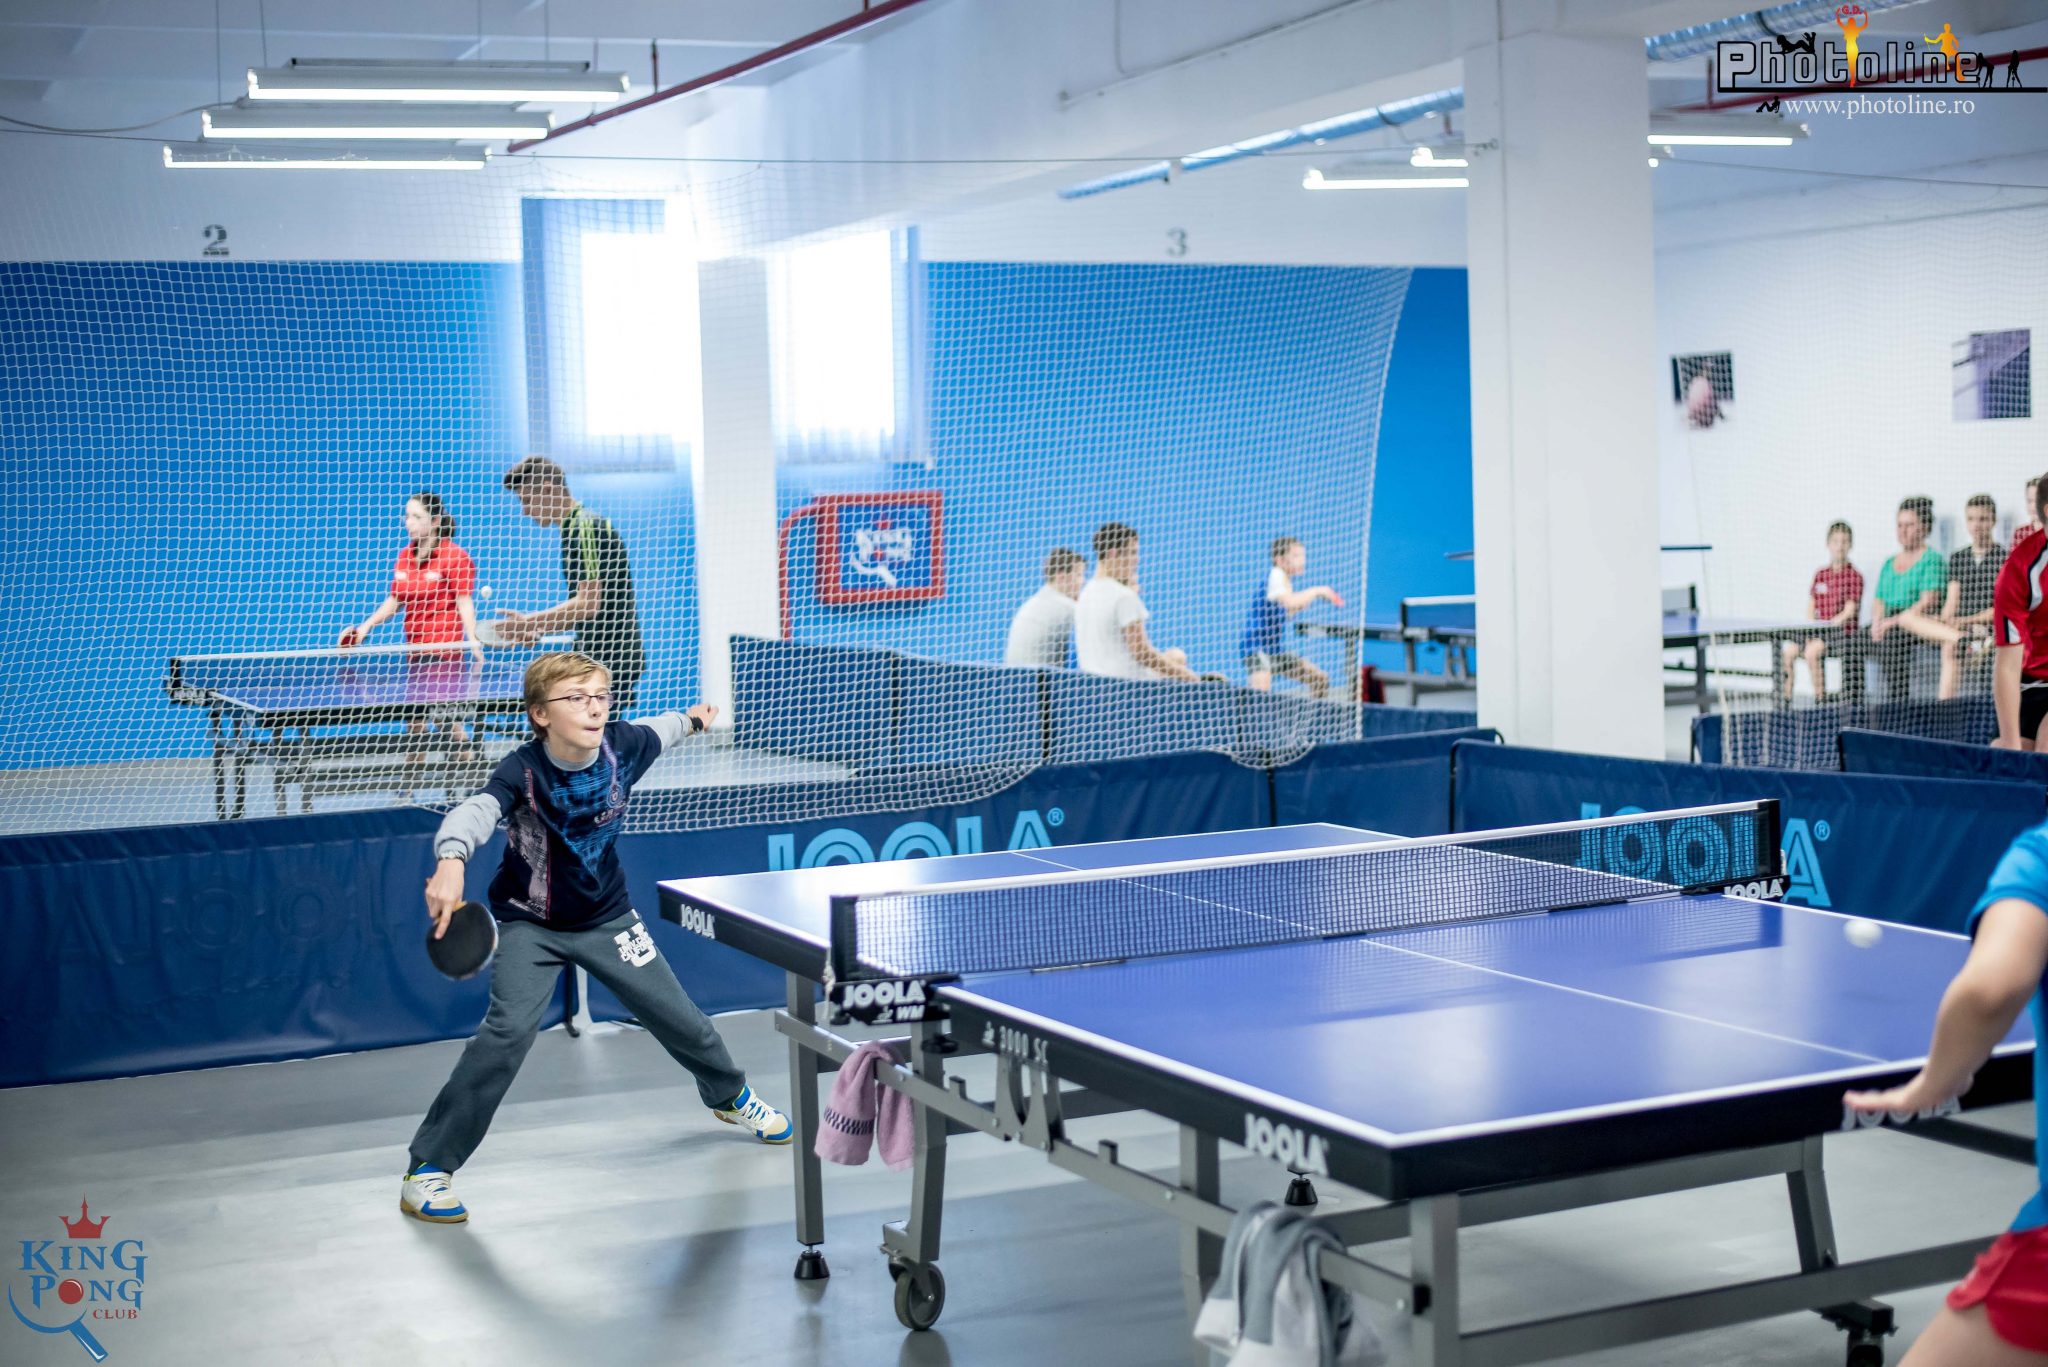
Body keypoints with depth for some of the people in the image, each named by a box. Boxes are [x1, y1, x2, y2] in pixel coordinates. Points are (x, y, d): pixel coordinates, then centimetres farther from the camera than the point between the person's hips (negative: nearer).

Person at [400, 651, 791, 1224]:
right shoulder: (523, 771, -29)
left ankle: (731, 1096, 46)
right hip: (530, 924, -4)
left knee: (679, 1019, 12)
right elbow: (474, 812, -48)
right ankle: (427, 1168, -13)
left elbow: (656, 732, 9)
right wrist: (450, 862, -69)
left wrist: (691, 719, 30)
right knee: (508, 1031, -25)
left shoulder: (622, 745, -16)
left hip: (607, 917, 4)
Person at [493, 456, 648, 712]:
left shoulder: (584, 526, -13)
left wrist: (529, 621, -19)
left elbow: (588, 604, -21)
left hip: (609, 660, -10)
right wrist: (537, 629, 18)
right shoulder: (576, 526, 18)